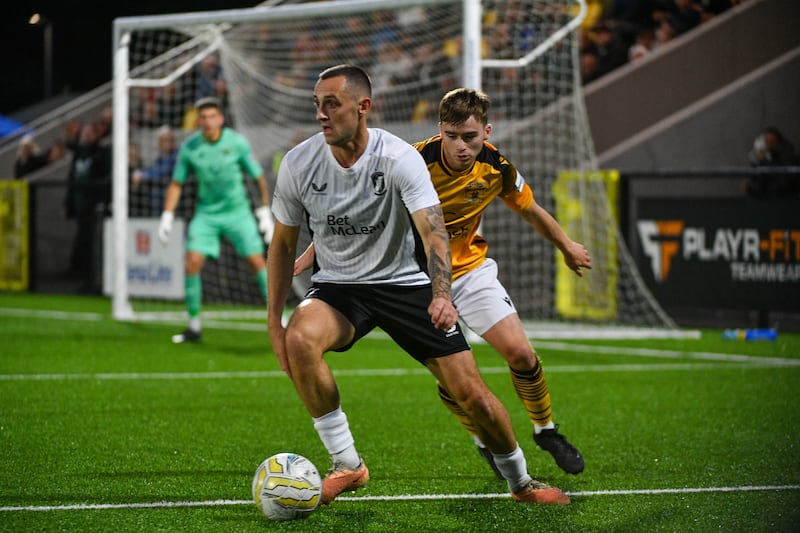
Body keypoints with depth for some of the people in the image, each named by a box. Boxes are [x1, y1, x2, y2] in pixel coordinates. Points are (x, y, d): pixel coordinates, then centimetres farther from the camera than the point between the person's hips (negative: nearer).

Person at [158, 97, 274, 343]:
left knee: (257, 261, -9)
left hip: (238, 211, -1)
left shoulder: (237, 143, -11)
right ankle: (194, 325, 0)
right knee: (192, 263, -12)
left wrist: (265, 212, -6)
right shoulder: (189, 147, -7)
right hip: (206, 214, 1)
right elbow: (176, 184, 5)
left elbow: (259, 177, -2)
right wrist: (167, 217, -2)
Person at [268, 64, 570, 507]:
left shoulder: (400, 158, -18)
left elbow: (433, 230, -29)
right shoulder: (298, 164, -10)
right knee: (300, 338, -33)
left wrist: (441, 295, -47)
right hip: (337, 288, 1)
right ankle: (346, 465, -19)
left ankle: (520, 482, 22)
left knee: (472, 395, -7)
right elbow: (283, 243, 3)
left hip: (405, 283, -1)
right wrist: (273, 320, -2)